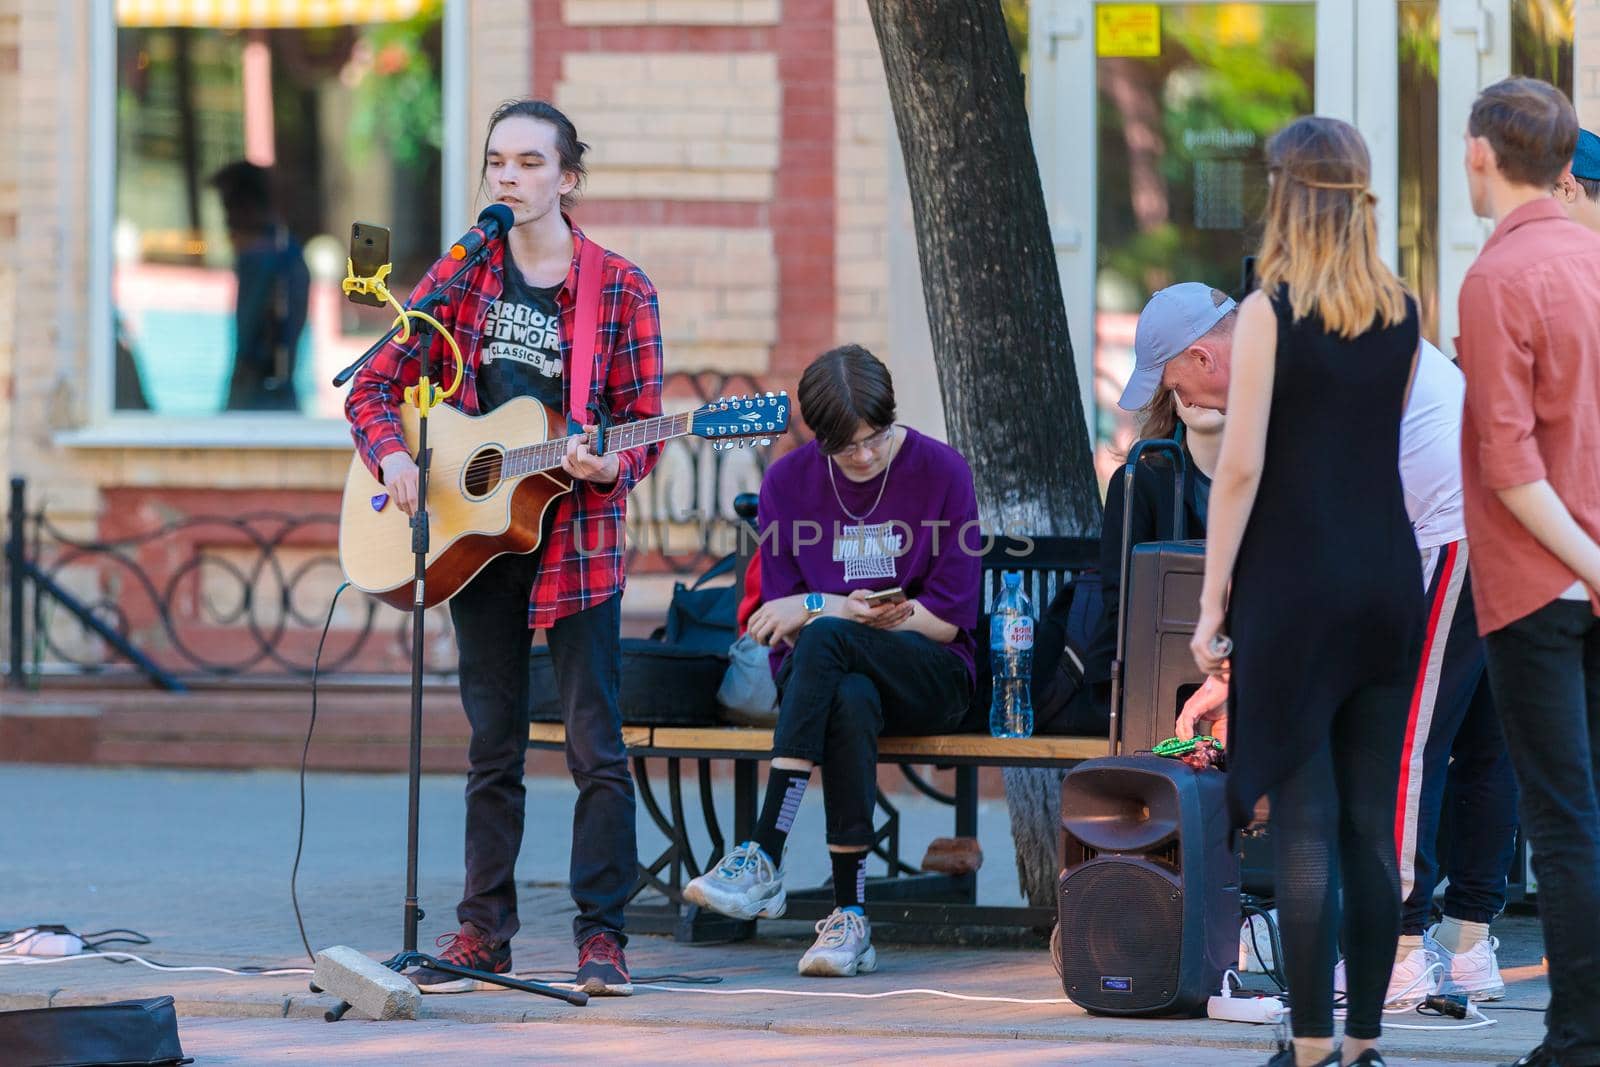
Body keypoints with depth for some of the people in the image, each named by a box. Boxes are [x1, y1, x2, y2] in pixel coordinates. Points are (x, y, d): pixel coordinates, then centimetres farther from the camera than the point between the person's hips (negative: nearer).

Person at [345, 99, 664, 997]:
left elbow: (644, 429, -2)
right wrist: (392, 457, -8)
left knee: (596, 745, -6)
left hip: (576, 541, -3)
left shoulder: (620, 288, -2)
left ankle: (603, 936, -2)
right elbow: (375, 387, 10)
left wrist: (609, 468, -23)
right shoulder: (461, 277, 7)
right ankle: (485, 932, 13)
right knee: (493, 745, 9)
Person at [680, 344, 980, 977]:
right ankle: (851, 916, -37)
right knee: (851, 703, -38)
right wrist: (864, 612, -16)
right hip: (822, 674, 2)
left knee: (823, 639, -35)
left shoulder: (941, 472, -3)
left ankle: (764, 860, -40)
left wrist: (823, 608, -12)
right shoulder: (788, 482, 4)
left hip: (930, 681, -2)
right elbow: (778, 626, 4)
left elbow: (949, 617, -5)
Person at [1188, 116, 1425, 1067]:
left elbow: (1242, 466, -12)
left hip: (1295, 581, -5)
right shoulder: (1403, 313, 6)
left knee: (1304, 822, -4)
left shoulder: (1270, 313, -10)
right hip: (1389, 577, 5)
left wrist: (1213, 600, -7)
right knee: (1372, 822, 8)